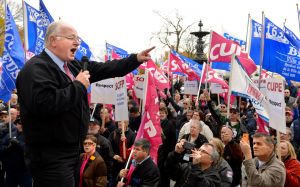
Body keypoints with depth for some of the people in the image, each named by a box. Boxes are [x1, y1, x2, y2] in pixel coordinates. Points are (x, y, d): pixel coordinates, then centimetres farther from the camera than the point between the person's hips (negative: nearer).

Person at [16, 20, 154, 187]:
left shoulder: (73, 66, 12)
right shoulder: (36, 68, -17)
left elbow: (105, 69, 16)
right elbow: (44, 104, -33)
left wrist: (136, 59, 9)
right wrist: (79, 85, -21)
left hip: (72, 150, 10)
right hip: (51, 156, -10)